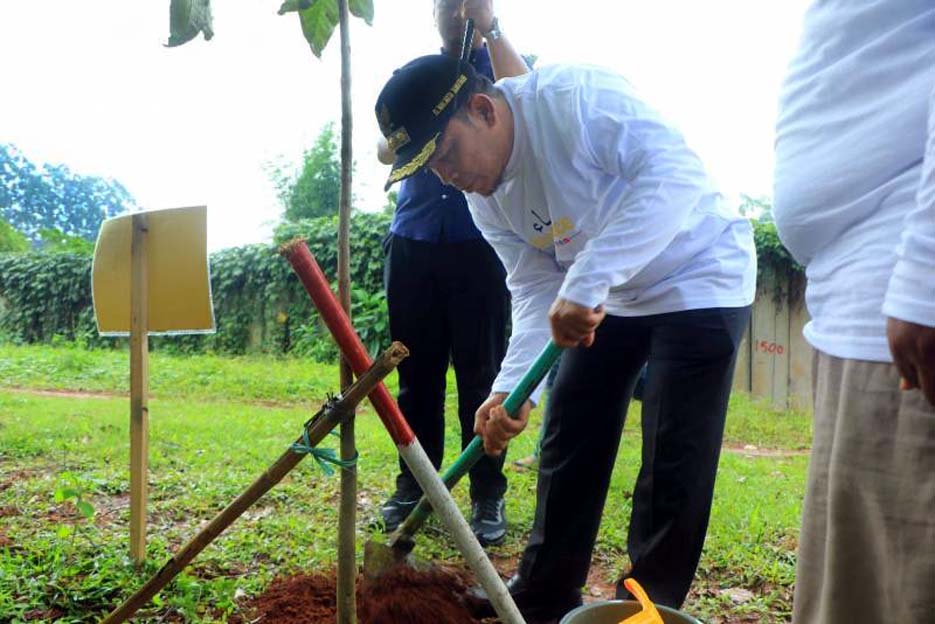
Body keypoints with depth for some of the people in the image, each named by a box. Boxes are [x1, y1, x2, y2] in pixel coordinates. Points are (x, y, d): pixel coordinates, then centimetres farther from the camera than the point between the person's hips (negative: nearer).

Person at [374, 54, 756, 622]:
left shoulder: (577, 97, -29)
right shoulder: (486, 197, -5)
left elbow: (675, 174, -40)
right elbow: (536, 290, -6)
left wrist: (585, 284, -46)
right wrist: (513, 388, -22)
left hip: (699, 281, -7)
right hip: (607, 296, 8)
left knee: (674, 459, -7)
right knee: (571, 439, 11)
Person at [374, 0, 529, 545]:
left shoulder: (499, 65, 8)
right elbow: (386, 149, 6)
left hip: (479, 245, -3)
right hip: (414, 242, 3)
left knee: (481, 373, -2)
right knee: (417, 371, 7)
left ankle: (489, 496, 5)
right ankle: (413, 486, 17)